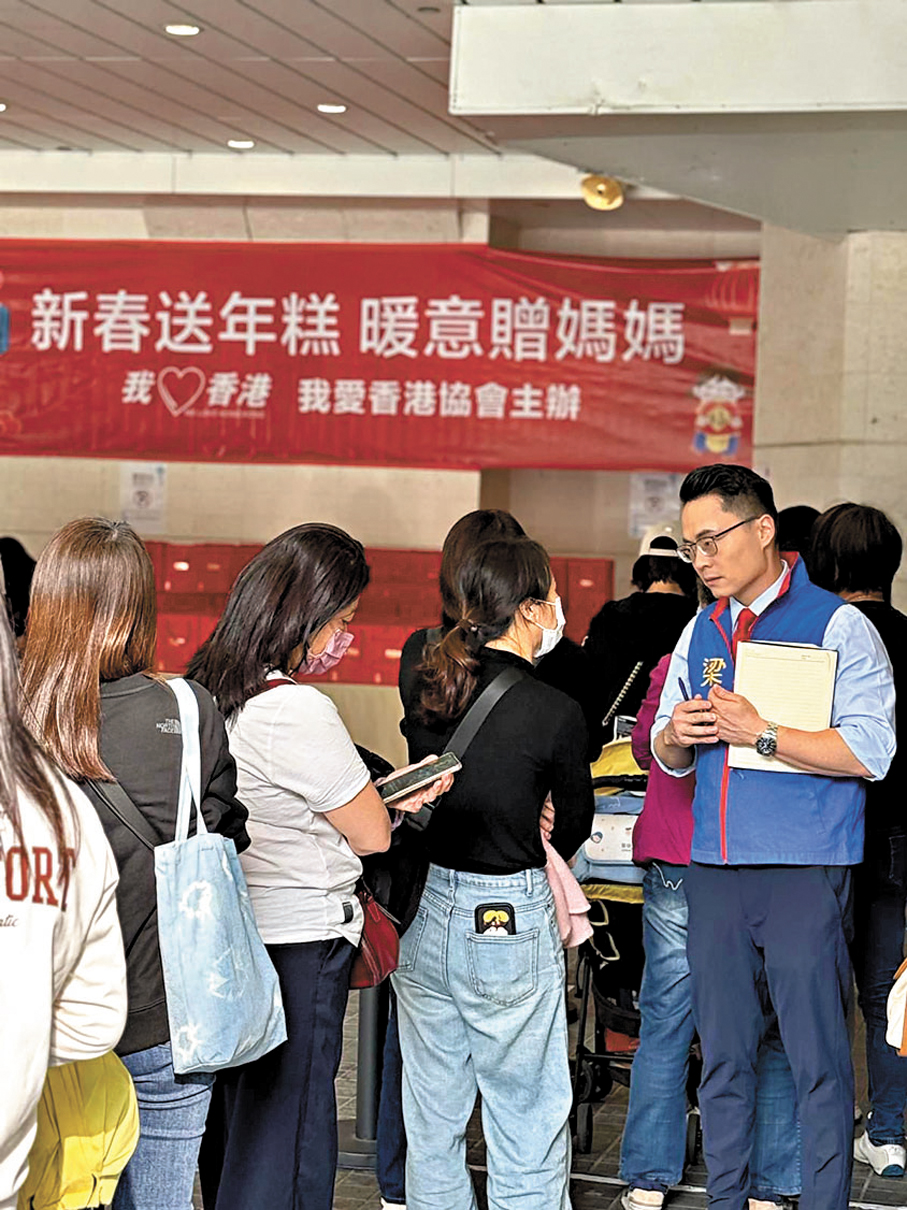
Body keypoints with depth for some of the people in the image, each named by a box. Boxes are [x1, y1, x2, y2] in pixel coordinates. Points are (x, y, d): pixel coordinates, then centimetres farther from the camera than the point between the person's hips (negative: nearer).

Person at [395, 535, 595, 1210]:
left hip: (423, 915, 5)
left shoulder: (420, 687, -3)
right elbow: (576, 822, 2)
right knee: (528, 1128, 7)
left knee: (432, 1121, 17)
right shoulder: (556, 712, -15)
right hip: (510, 925, -5)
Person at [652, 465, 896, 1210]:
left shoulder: (837, 626, -5)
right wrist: (676, 736, -2)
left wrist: (757, 732, -17)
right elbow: (670, 759, 21)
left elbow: (868, 752, -14)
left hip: (805, 870, -6)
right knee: (722, 1054, 11)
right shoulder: (701, 632, 14)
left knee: (818, 1057, -3)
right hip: (715, 868, 6)